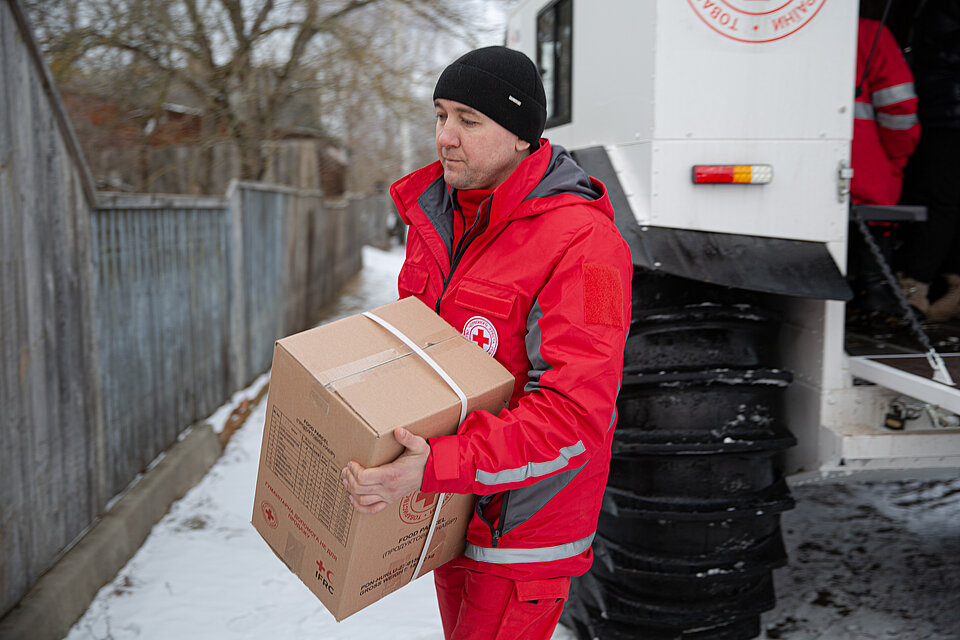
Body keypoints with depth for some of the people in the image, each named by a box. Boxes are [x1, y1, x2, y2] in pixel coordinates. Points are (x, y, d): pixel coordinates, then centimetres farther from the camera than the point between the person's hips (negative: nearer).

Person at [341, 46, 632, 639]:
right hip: (449, 505, 8)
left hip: (523, 518, -8)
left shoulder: (582, 243, -24)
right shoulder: (436, 212, 3)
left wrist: (438, 467, -37)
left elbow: (576, 415, -29)